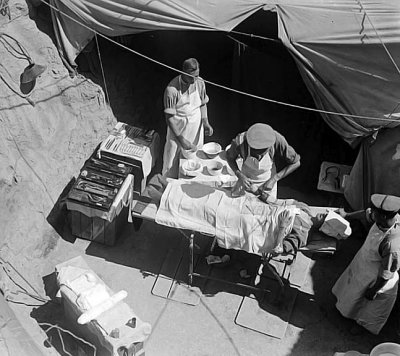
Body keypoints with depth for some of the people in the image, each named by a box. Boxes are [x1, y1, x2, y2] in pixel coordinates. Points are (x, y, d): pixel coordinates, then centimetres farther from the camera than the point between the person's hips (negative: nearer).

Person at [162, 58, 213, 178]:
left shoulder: (200, 83, -10)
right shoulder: (172, 89, -25)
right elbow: (169, 117, -21)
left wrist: (205, 122, -8)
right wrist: (181, 139, -25)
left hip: (196, 125, 4)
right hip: (177, 127, -4)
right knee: (173, 159, 7)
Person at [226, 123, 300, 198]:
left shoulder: (278, 140, -38)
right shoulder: (239, 141, -37)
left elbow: (296, 163, -21)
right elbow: (230, 156, -12)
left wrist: (274, 179, -30)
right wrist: (239, 175, -28)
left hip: (268, 181, 0)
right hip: (247, 180, 0)